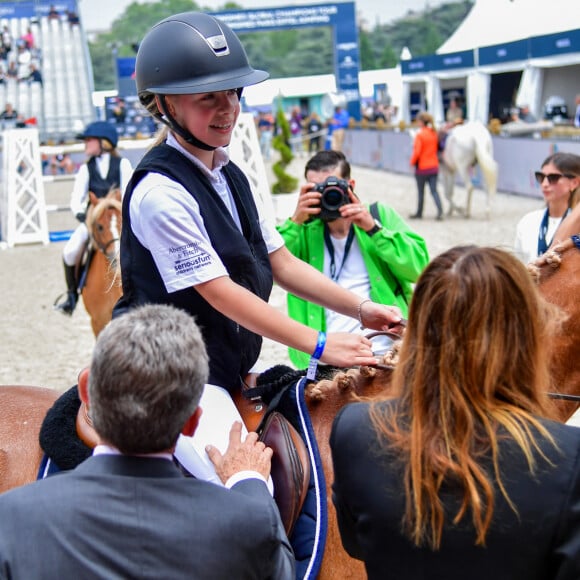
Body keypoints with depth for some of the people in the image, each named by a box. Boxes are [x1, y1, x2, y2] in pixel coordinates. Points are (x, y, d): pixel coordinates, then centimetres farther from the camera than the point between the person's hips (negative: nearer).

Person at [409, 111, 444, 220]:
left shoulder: (419, 135, -15)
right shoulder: (434, 134, 4)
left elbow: (417, 152, -17)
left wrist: (412, 162, -3)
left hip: (422, 167, -5)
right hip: (434, 166, 5)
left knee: (421, 192, 9)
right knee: (434, 190, 4)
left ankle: (419, 213, 21)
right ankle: (440, 211, -12)